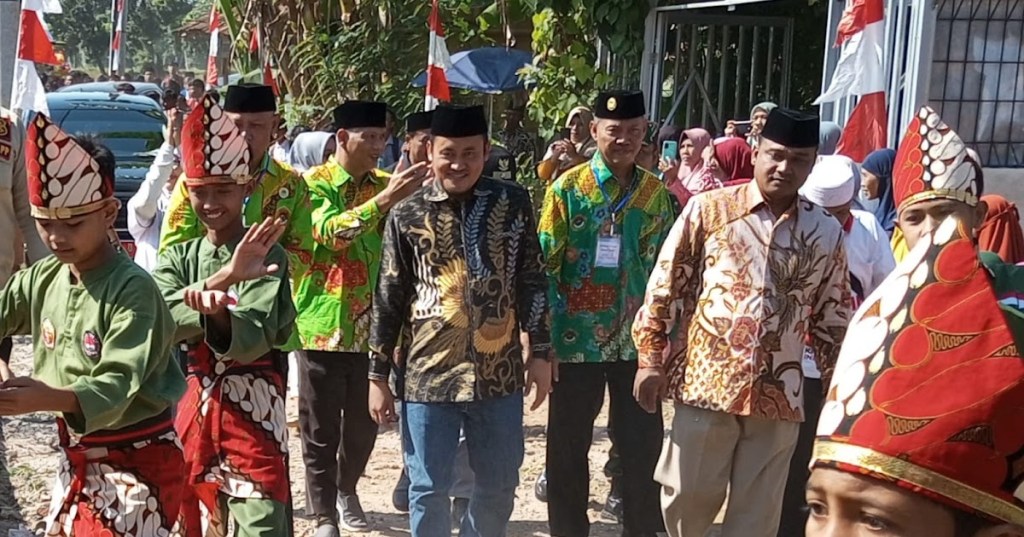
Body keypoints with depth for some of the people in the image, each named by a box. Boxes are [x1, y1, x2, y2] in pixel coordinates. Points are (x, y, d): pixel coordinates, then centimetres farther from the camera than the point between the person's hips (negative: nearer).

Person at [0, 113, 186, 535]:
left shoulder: (133, 289, -22)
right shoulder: (43, 278, 0)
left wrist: (45, 399, -45)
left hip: (135, 464, -7)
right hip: (77, 457, 7)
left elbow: (117, 385, -29)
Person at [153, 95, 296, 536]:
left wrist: (216, 315, -42)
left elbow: (252, 339, -20)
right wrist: (225, 276, -25)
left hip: (252, 415, -5)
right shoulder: (177, 258, 7)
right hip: (190, 411, 5)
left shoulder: (266, 256, -7)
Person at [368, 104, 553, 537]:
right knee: (428, 490, 8)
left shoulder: (513, 202, 0)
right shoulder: (407, 215, -2)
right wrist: (378, 376, 2)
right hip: (428, 375, -1)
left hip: (499, 373, 1)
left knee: (499, 487, 14)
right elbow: (387, 301, 3)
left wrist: (540, 352, 1)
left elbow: (533, 282, 5)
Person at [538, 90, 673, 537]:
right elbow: (544, 262, -5)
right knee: (569, 447, 9)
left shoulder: (655, 191, 4)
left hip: (637, 338, 2)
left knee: (643, 444, 8)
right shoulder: (568, 187, -5)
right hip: (576, 337, -2)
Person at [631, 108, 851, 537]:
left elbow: (832, 320, 12)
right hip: (705, 381, -2)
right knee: (687, 501, 8)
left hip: (778, 394, 2)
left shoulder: (826, 233, 5)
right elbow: (664, 287, 1)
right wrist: (651, 358, -2)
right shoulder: (709, 208, -1)